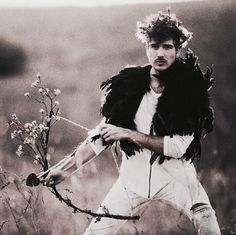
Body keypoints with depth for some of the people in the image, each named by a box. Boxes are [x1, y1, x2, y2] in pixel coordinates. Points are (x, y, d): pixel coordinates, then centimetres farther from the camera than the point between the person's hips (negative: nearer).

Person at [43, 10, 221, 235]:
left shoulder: (189, 88, -11)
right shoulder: (129, 85, -3)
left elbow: (179, 146, -17)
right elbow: (103, 132, 0)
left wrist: (129, 134, -18)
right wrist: (67, 168, -7)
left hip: (175, 176, -2)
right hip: (134, 176, 2)